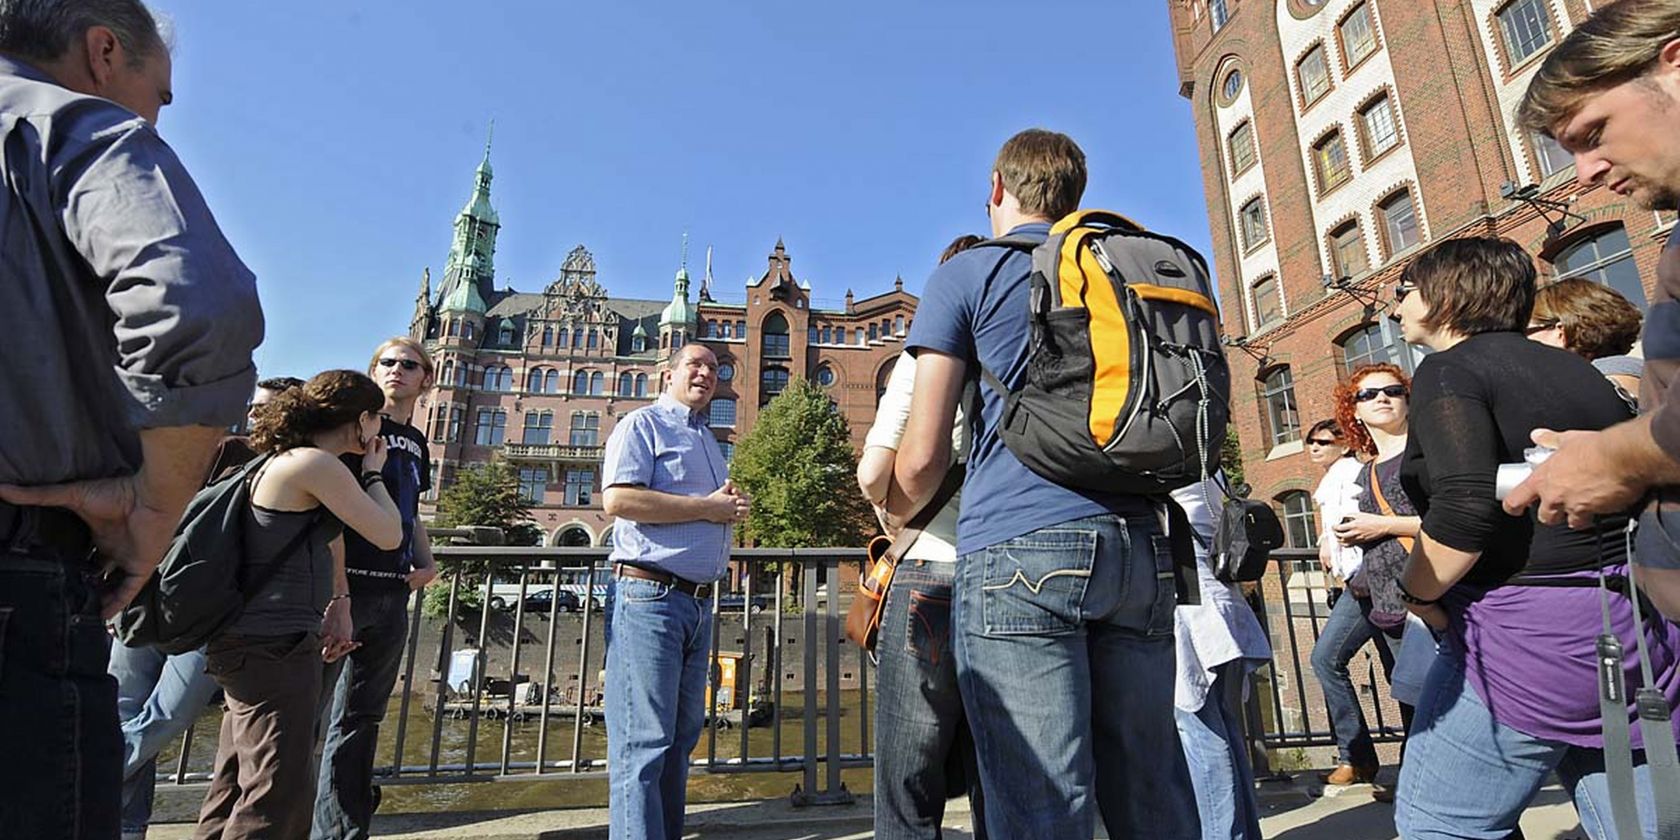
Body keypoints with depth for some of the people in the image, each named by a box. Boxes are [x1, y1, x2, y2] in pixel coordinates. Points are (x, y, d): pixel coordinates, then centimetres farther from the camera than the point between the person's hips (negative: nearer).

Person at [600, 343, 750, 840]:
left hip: (698, 603, 9)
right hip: (649, 595, -8)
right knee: (644, 740, -6)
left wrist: (733, 504, 4)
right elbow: (617, 499, -17)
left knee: (681, 735, 13)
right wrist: (708, 507, -11)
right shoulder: (643, 424, -2)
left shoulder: (709, 442, 22)